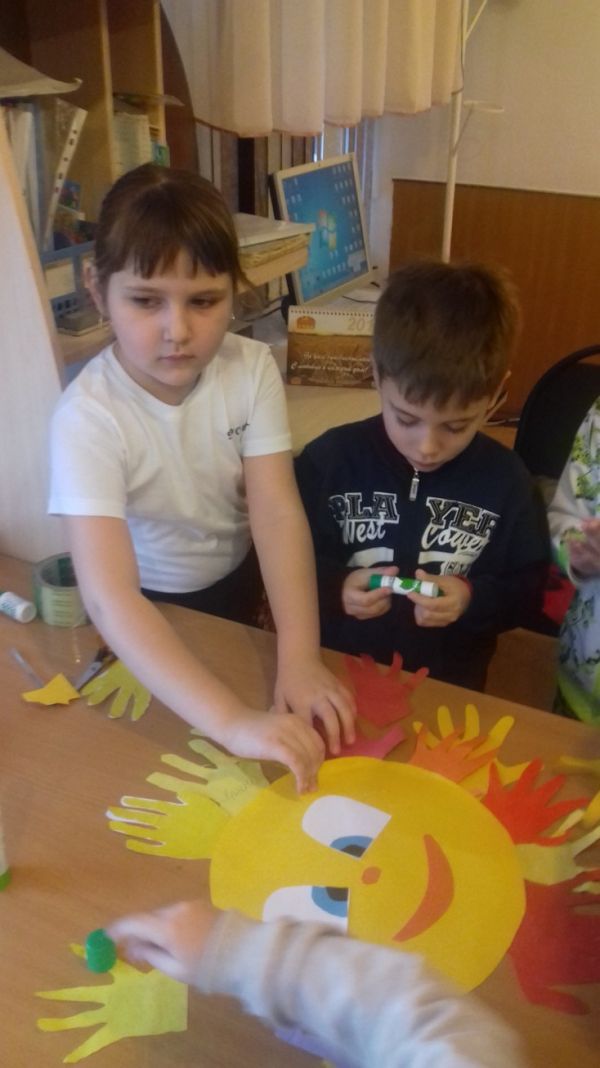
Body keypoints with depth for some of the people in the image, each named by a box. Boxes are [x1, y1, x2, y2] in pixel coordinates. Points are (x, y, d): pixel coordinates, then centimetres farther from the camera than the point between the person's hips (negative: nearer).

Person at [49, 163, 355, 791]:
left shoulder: (251, 370, -20)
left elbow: (278, 513, -27)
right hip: (146, 610, -2)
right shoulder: (88, 416, -32)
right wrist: (233, 722, -53)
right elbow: (108, 596, -42)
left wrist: (299, 660, -41)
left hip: (240, 581, 3)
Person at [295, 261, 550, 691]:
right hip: (336, 672, 0)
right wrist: (335, 587, -15)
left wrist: (473, 600, -13)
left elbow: (529, 592, 4)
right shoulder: (330, 458, -6)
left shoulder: (506, 480, -4)